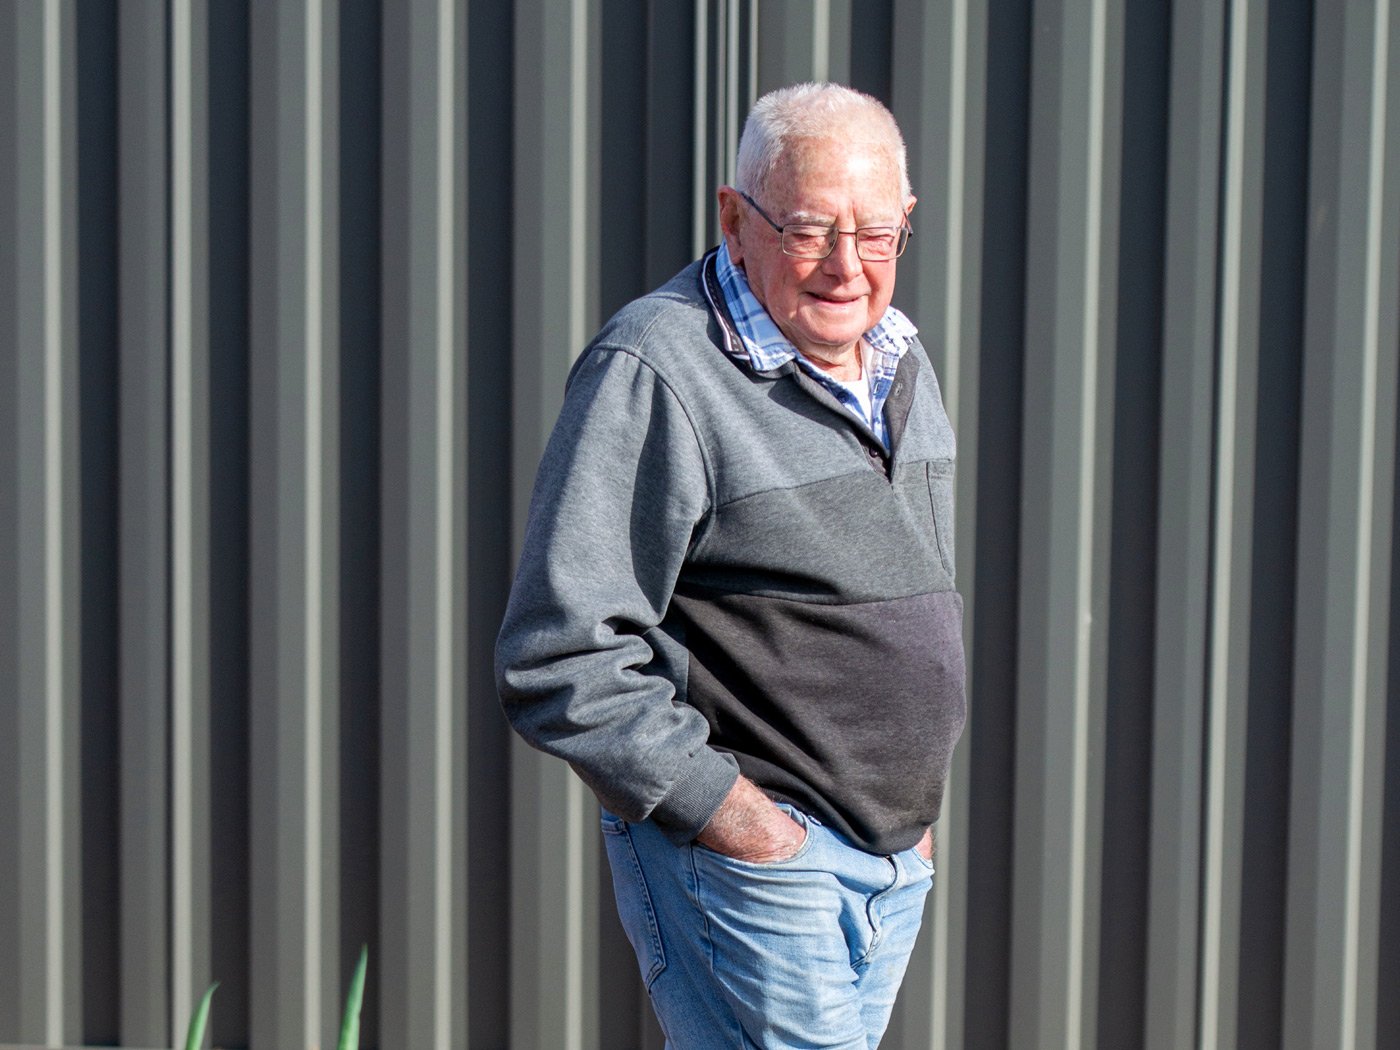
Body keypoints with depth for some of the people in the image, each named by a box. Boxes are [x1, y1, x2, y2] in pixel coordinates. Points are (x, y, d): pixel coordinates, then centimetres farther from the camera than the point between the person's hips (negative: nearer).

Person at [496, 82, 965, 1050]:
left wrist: (916, 792, 17)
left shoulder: (900, 361, 11)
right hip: (753, 854, -8)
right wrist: (722, 809, -18)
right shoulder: (655, 371, -15)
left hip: (896, 856, 8)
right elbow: (561, 659, -18)